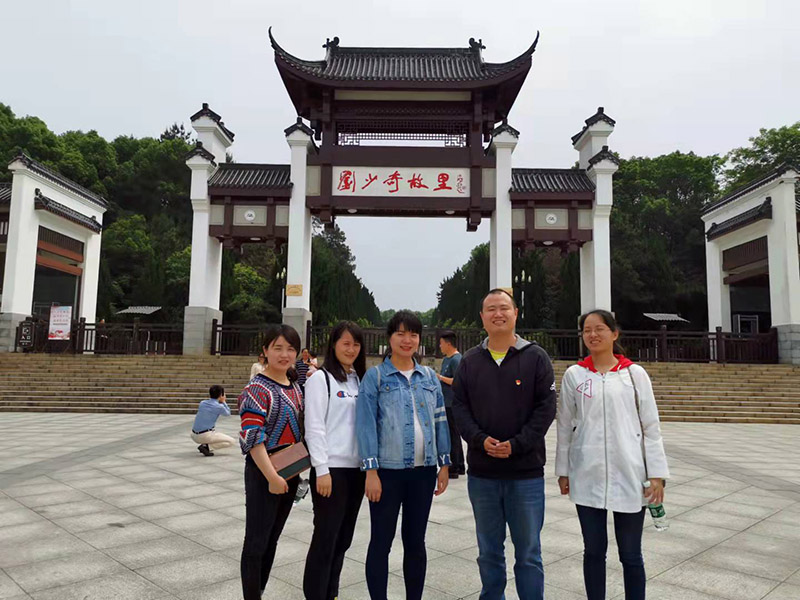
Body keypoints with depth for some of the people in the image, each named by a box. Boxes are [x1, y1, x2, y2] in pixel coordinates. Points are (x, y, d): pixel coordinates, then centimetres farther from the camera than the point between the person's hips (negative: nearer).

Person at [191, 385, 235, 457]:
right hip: (205, 436, -7)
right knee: (232, 441, 1)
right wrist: (223, 402, 20)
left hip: (194, 436, 7)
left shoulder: (202, 403, 9)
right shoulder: (220, 407, -6)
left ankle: (205, 444, 11)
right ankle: (207, 447, -11)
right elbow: (228, 414, 14)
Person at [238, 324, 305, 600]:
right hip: (263, 474, -7)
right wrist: (272, 476, -23)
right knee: (256, 542, 3)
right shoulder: (257, 388, -15)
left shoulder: (295, 387, 8)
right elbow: (252, 437, -20)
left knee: (272, 539, 18)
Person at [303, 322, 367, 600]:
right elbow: (314, 427, -11)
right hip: (331, 469, -6)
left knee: (343, 538, 14)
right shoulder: (321, 379, -5)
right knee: (325, 538, 0)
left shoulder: (360, 380, 13)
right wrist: (322, 470, -16)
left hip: (356, 468, 6)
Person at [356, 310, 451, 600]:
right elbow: (366, 423, -8)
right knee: (381, 541, 8)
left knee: (416, 541, 15)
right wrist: (370, 471, -13)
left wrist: (445, 464, 6)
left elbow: (440, 421, 9)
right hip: (388, 470, -3)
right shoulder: (375, 376, -4)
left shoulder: (429, 376, 7)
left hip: (424, 470, 4)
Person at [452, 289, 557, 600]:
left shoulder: (536, 357, -1)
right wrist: (480, 439, -13)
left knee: (528, 552, 8)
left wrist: (517, 445, -15)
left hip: (526, 472, -2)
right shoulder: (470, 360, 7)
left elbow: (546, 406, -6)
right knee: (489, 551, 16)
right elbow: (459, 405, 3)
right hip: (481, 472, 3)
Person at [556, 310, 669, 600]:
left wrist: (657, 474, -3)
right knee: (593, 551, 12)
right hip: (587, 477, 1)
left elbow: (651, 426, 1)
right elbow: (565, 426, 6)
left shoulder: (635, 374, 0)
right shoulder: (574, 374, 2)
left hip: (629, 476, -1)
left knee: (630, 554, 10)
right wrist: (563, 471, 8)